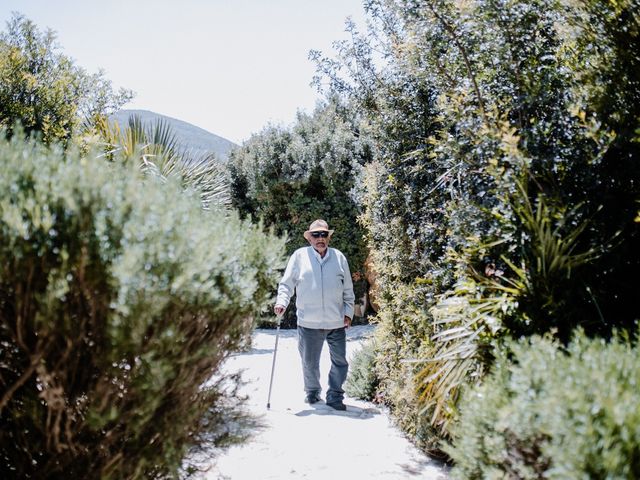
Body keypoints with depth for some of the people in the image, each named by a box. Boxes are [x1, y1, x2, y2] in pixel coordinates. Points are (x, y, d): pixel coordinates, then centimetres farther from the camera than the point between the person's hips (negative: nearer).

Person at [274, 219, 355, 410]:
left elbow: (348, 290, 12)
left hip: (336, 323, 1)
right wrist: (281, 302, -12)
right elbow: (286, 284, 3)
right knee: (309, 362, 11)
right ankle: (312, 391, 32)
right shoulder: (299, 256, 2)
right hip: (309, 323, -1)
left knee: (340, 361, 4)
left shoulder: (339, 257, 7)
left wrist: (348, 312, 7)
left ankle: (335, 396, 18)